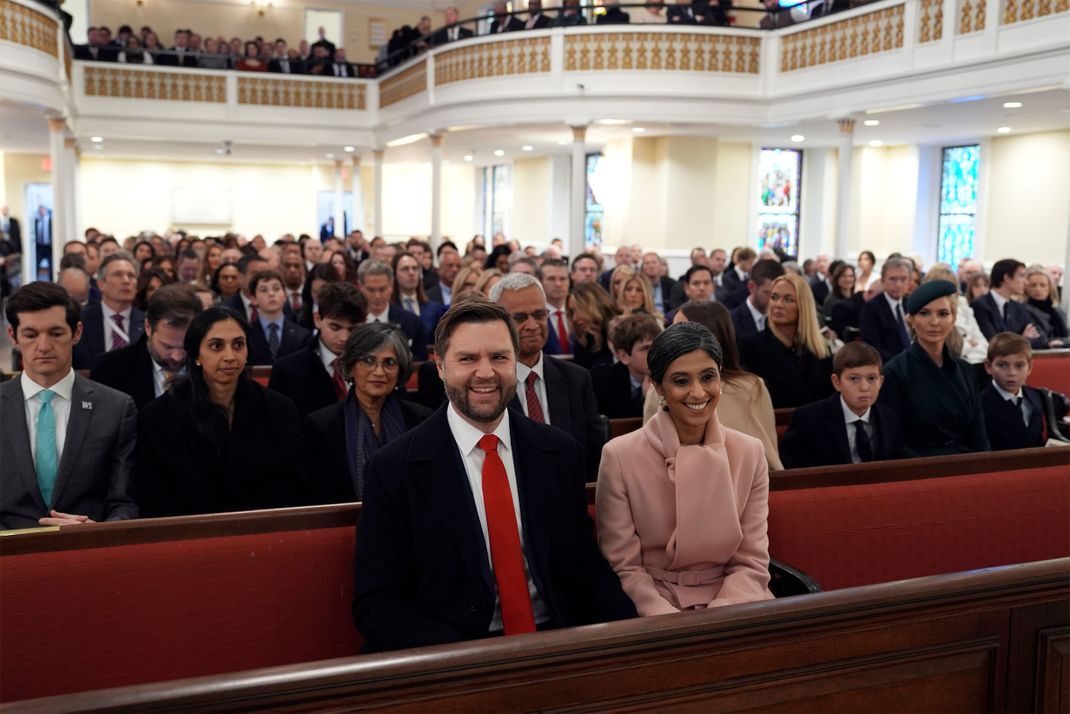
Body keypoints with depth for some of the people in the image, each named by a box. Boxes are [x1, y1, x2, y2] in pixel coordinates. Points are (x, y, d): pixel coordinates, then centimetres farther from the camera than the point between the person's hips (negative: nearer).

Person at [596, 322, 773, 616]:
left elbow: (751, 561, 0)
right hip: (653, 605, -2)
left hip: (730, 601, 3)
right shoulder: (619, 457, -9)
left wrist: (717, 620, -16)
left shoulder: (749, 453, 0)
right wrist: (674, 622, -20)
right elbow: (624, 567, -6)